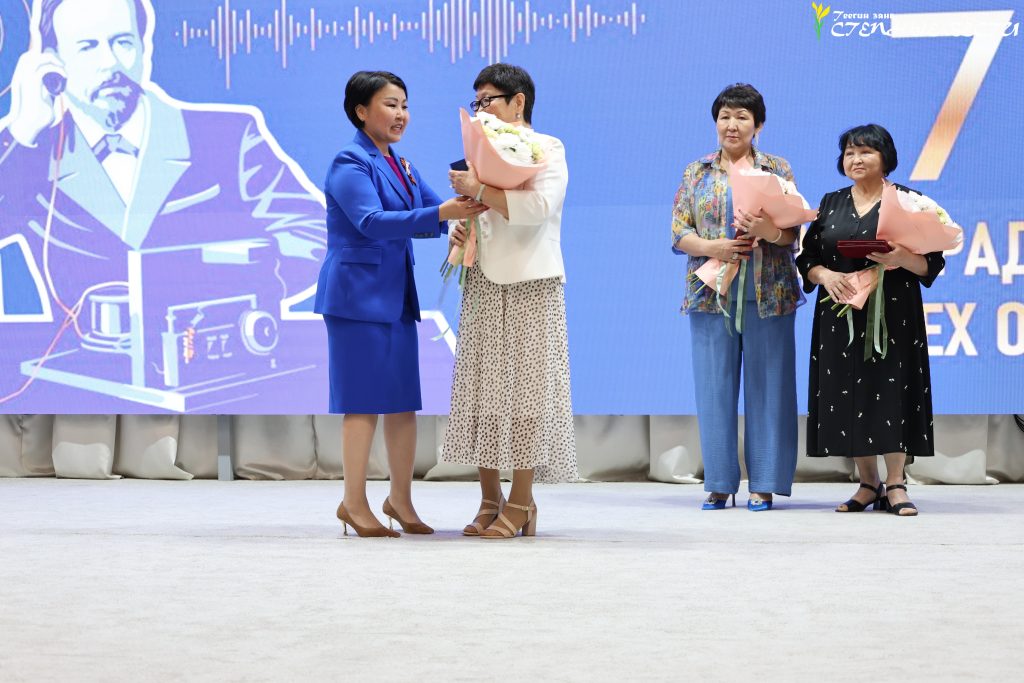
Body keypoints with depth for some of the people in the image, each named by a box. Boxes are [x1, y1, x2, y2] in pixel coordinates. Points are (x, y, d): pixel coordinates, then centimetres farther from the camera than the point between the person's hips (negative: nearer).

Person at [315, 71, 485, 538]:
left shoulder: (402, 166, 15)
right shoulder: (350, 164, -11)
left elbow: (435, 212, 12)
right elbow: (371, 221, -25)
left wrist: (466, 207, -8)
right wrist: (440, 213, -33)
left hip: (397, 296, 8)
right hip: (359, 294, -8)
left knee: (404, 400, 9)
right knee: (364, 401, -5)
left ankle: (401, 499, 19)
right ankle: (354, 503, 3)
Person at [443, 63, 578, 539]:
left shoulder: (547, 150, -1)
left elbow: (538, 206, -18)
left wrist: (478, 191, -16)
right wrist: (460, 230, 6)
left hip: (529, 286, -6)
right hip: (483, 286, 6)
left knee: (526, 389, -6)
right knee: (481, 390, 1)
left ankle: (520, 504, -3)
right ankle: (490, 501, 6)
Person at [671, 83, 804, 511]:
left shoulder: (778, 170, 8)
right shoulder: (696, 173, 11)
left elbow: (792, 231, 0)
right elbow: (678, 234, 5)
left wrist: (768, 231, -22)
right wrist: (713, 247, -14)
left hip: (766, 294, -1)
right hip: (711, 294, 1)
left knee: (767, 385, -1)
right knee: (714, 385, 0)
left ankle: (763, 484, 3)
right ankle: (719, 483, 5)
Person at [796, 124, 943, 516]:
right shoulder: (831, 204, 13)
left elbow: (932, 263, -1)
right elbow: (808, 259, 11)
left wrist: (903, 259, -21)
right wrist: (824, 275, -10)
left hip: (893, 312, -3)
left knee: (891, 392, -7)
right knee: (847, 393, 1)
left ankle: (895, 484, -1)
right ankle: (868, 484, 9)